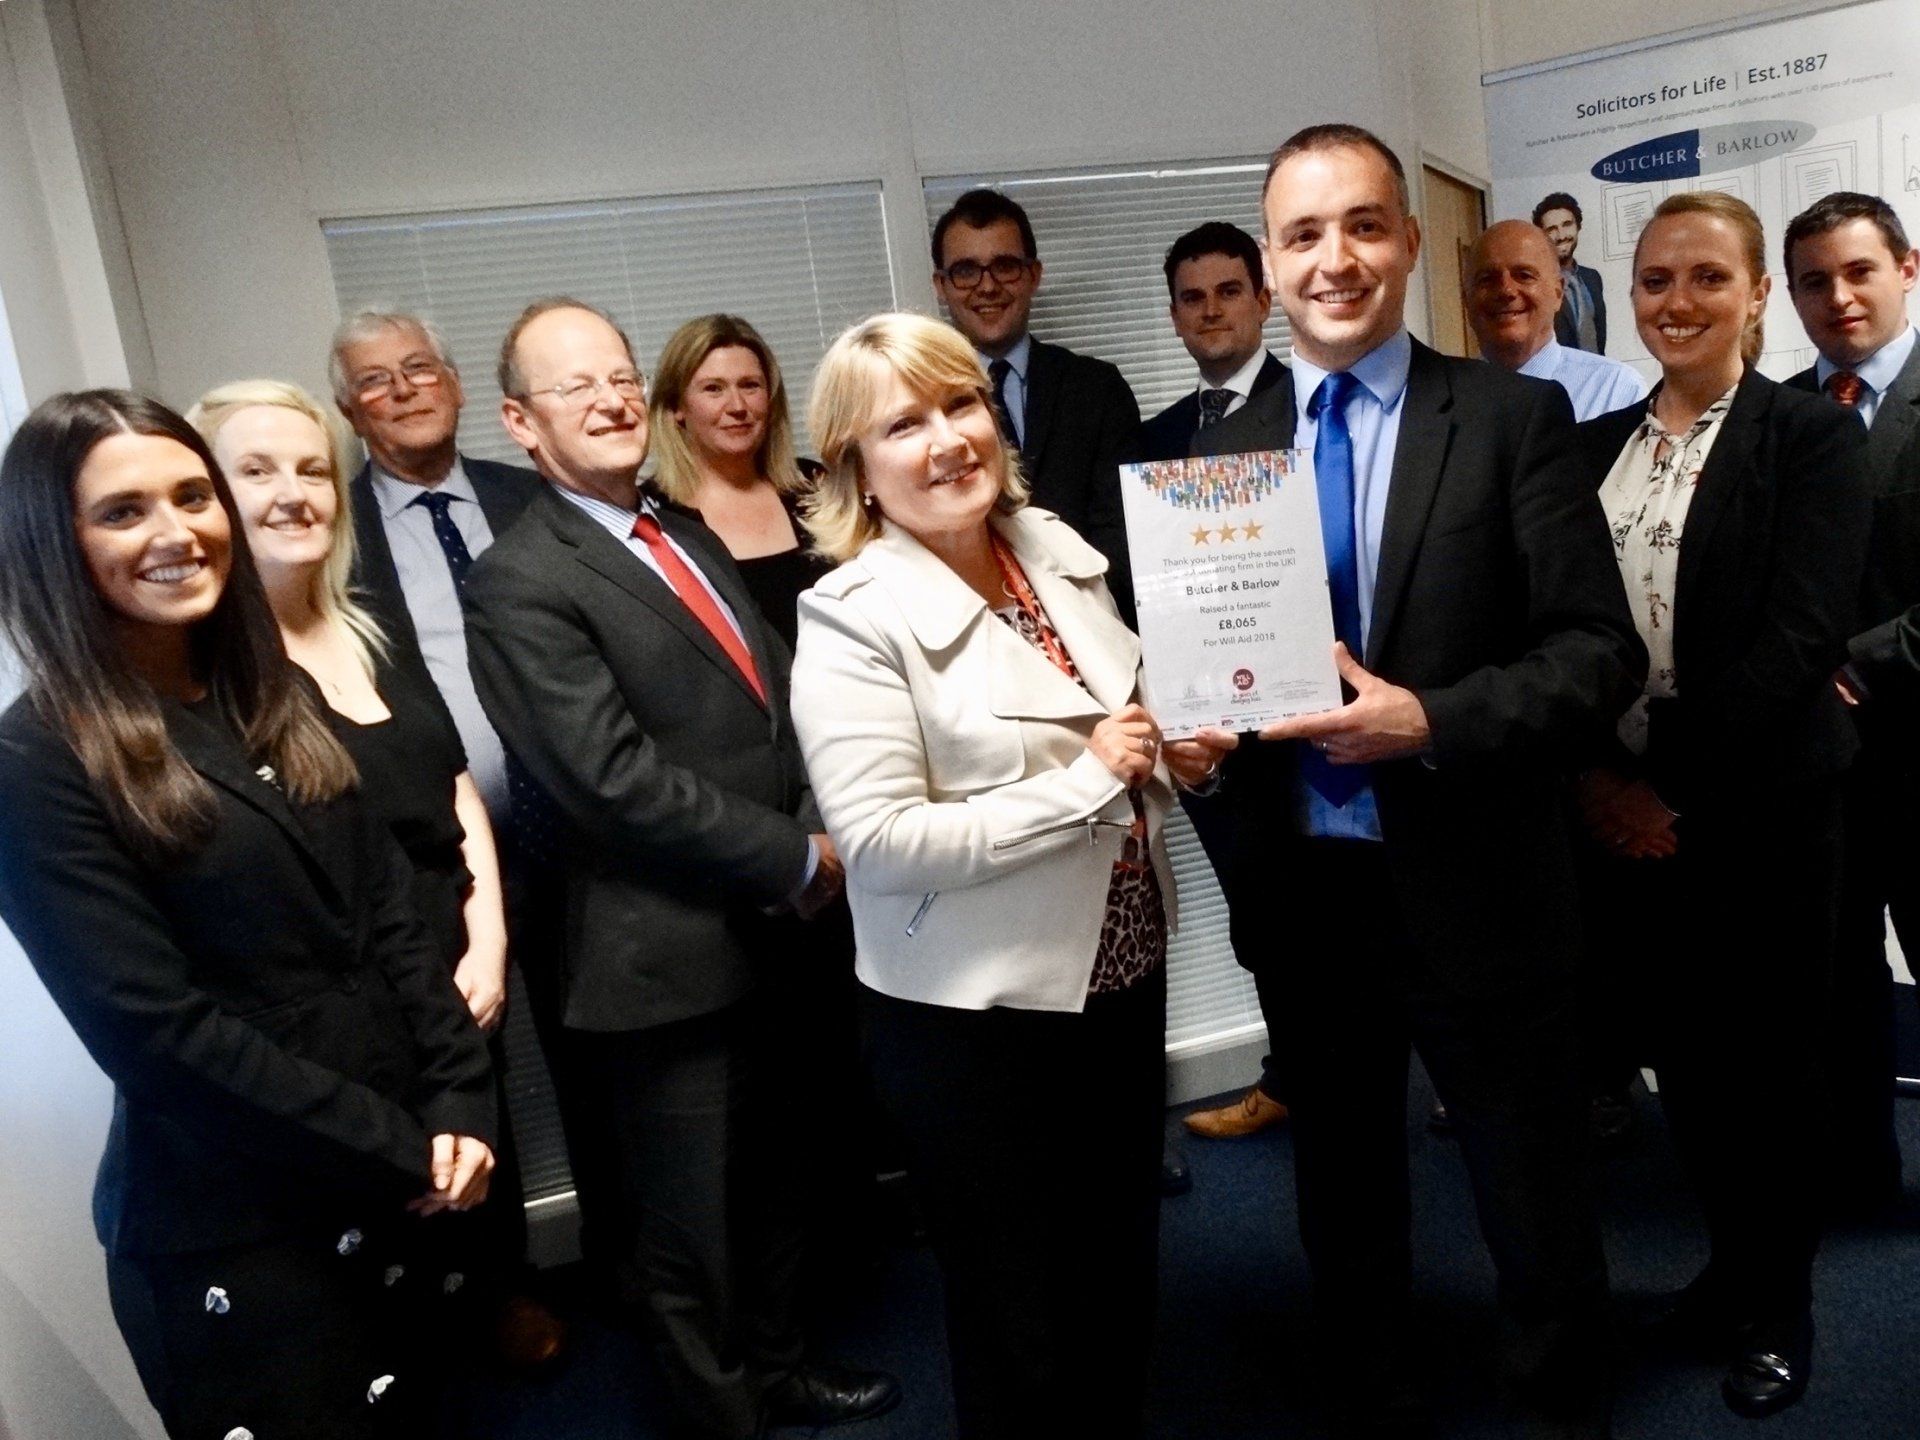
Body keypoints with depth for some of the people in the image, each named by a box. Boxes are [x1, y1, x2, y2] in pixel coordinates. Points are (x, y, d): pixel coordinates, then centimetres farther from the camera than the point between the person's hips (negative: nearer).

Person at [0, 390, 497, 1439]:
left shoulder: (274, 695, 5)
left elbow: (387, 914, 4)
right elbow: (155, 1030, -18)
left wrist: (458, 1104, -7)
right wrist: (402, 1150, -15)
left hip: (391, 1191, 6)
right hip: (232, 1232, -6)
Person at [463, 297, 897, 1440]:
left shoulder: (690, 537, 10)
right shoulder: (520, 585, -16)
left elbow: (782, 701, 11)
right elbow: (617, 781, -23)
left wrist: (819, 829, -7)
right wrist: (800, 860, -16)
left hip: (770, 932, 8)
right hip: (668, 958, -8)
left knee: (770, 1183, 24)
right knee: (693, 1227, 12)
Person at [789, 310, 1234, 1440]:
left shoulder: (1059, 550, 2)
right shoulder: (853, 623, -18)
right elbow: (877, 842, -24)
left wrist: (1172, 754, -4)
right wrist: (1084, 784, -23)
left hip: (1121, 977, 7)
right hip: (977, 1018, -6)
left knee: (1124, 1286, 25)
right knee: (1022, 1339, 14)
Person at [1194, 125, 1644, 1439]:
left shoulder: (1514, 416, -6)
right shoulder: (1226, 448, 5)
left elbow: (1601, 649, -11)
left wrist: (1430, 722, -24)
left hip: (1475, 891, -3)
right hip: (1304, 890, 4)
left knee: (1541, 1226, 14)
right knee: (1344, 1216, 21)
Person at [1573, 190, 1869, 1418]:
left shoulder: (1814, 437, -5)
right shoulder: (1597, 445, 9)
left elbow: (1800, 638, -16)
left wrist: (1677, 790, -19)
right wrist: (1595, 772, -7)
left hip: (1758, 816, -4)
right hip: (1625, 812, 4)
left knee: (1766, 1067, 9)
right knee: (1683, 1061, 14)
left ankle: (1781, 1306, 31)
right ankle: (1731, 1270, 35)